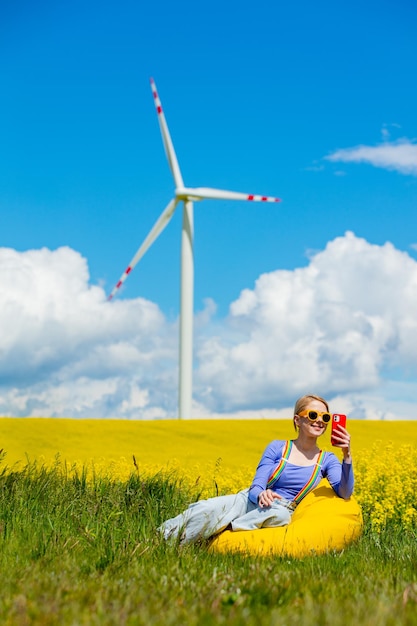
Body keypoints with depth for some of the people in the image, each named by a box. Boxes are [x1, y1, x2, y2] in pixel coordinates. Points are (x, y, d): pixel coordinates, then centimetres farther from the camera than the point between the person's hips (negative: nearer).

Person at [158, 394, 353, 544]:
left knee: (280, 513, -40)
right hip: (249, 501, 0)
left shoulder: (327, 460, 4)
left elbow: (344, 493, -13)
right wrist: (261, 494, -32)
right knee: (208, 509, -32)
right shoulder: (277, 447, 2)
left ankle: (227, 528, -34)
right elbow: (256, 487, -5)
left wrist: (347, 455, -27)